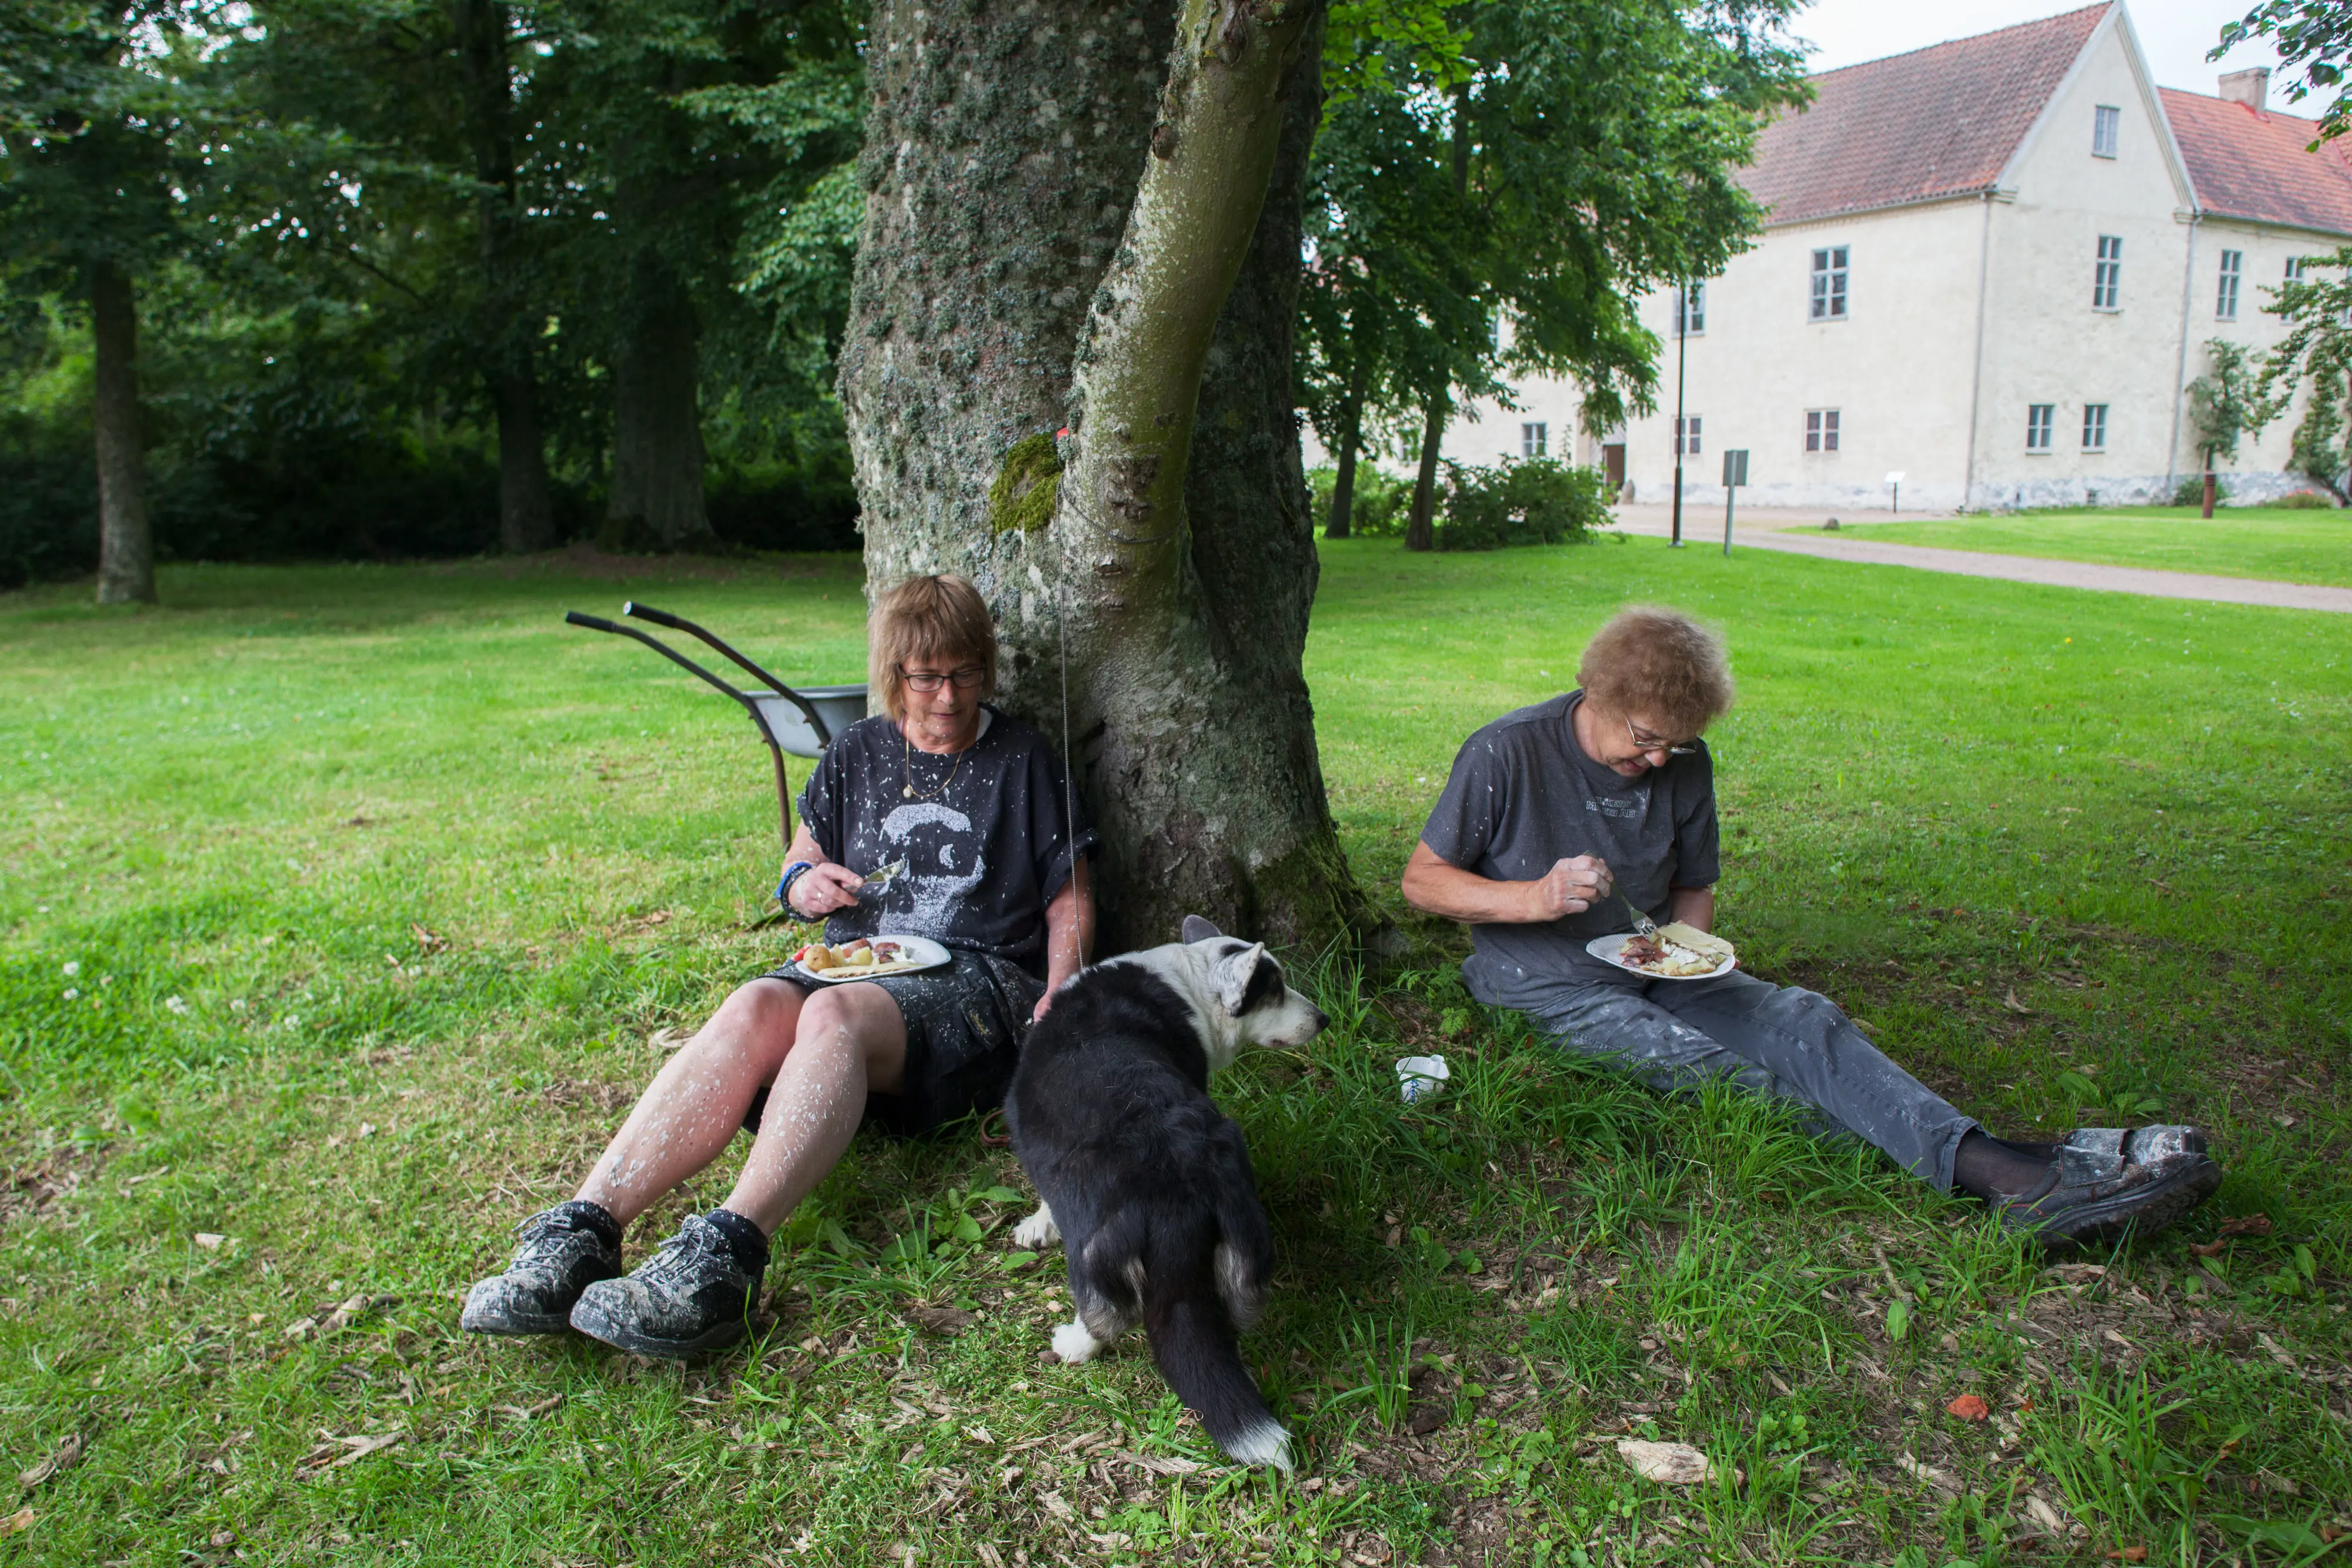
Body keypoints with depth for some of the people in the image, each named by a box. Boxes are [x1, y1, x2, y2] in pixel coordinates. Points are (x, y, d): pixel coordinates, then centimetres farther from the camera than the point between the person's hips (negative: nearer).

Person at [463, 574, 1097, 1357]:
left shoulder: (1021, 759, 10)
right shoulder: (856, 753, 18)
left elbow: (1069, 901, 10)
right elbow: (800, 868, 26)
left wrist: (1058, 999, -7)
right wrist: (807, 885, 1)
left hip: (978, 979, -3)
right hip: (857, 965, 3)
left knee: (833, 1013, -37)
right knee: (754, 1008, -32)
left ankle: (726, 1252, -54)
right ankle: (581, 1230, -44)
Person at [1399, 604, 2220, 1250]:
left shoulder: (1685, 769, 3)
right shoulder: (1506, 755, -12)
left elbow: (1693, 890, 16)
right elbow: (1422, 880, -7)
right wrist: (1531, 899, -22)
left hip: (1653, 969, 5)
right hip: (1543, 986, -5)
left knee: (1801, 1020, -22)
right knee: (1693, 1063, -30)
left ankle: (2005, 1169, -40)